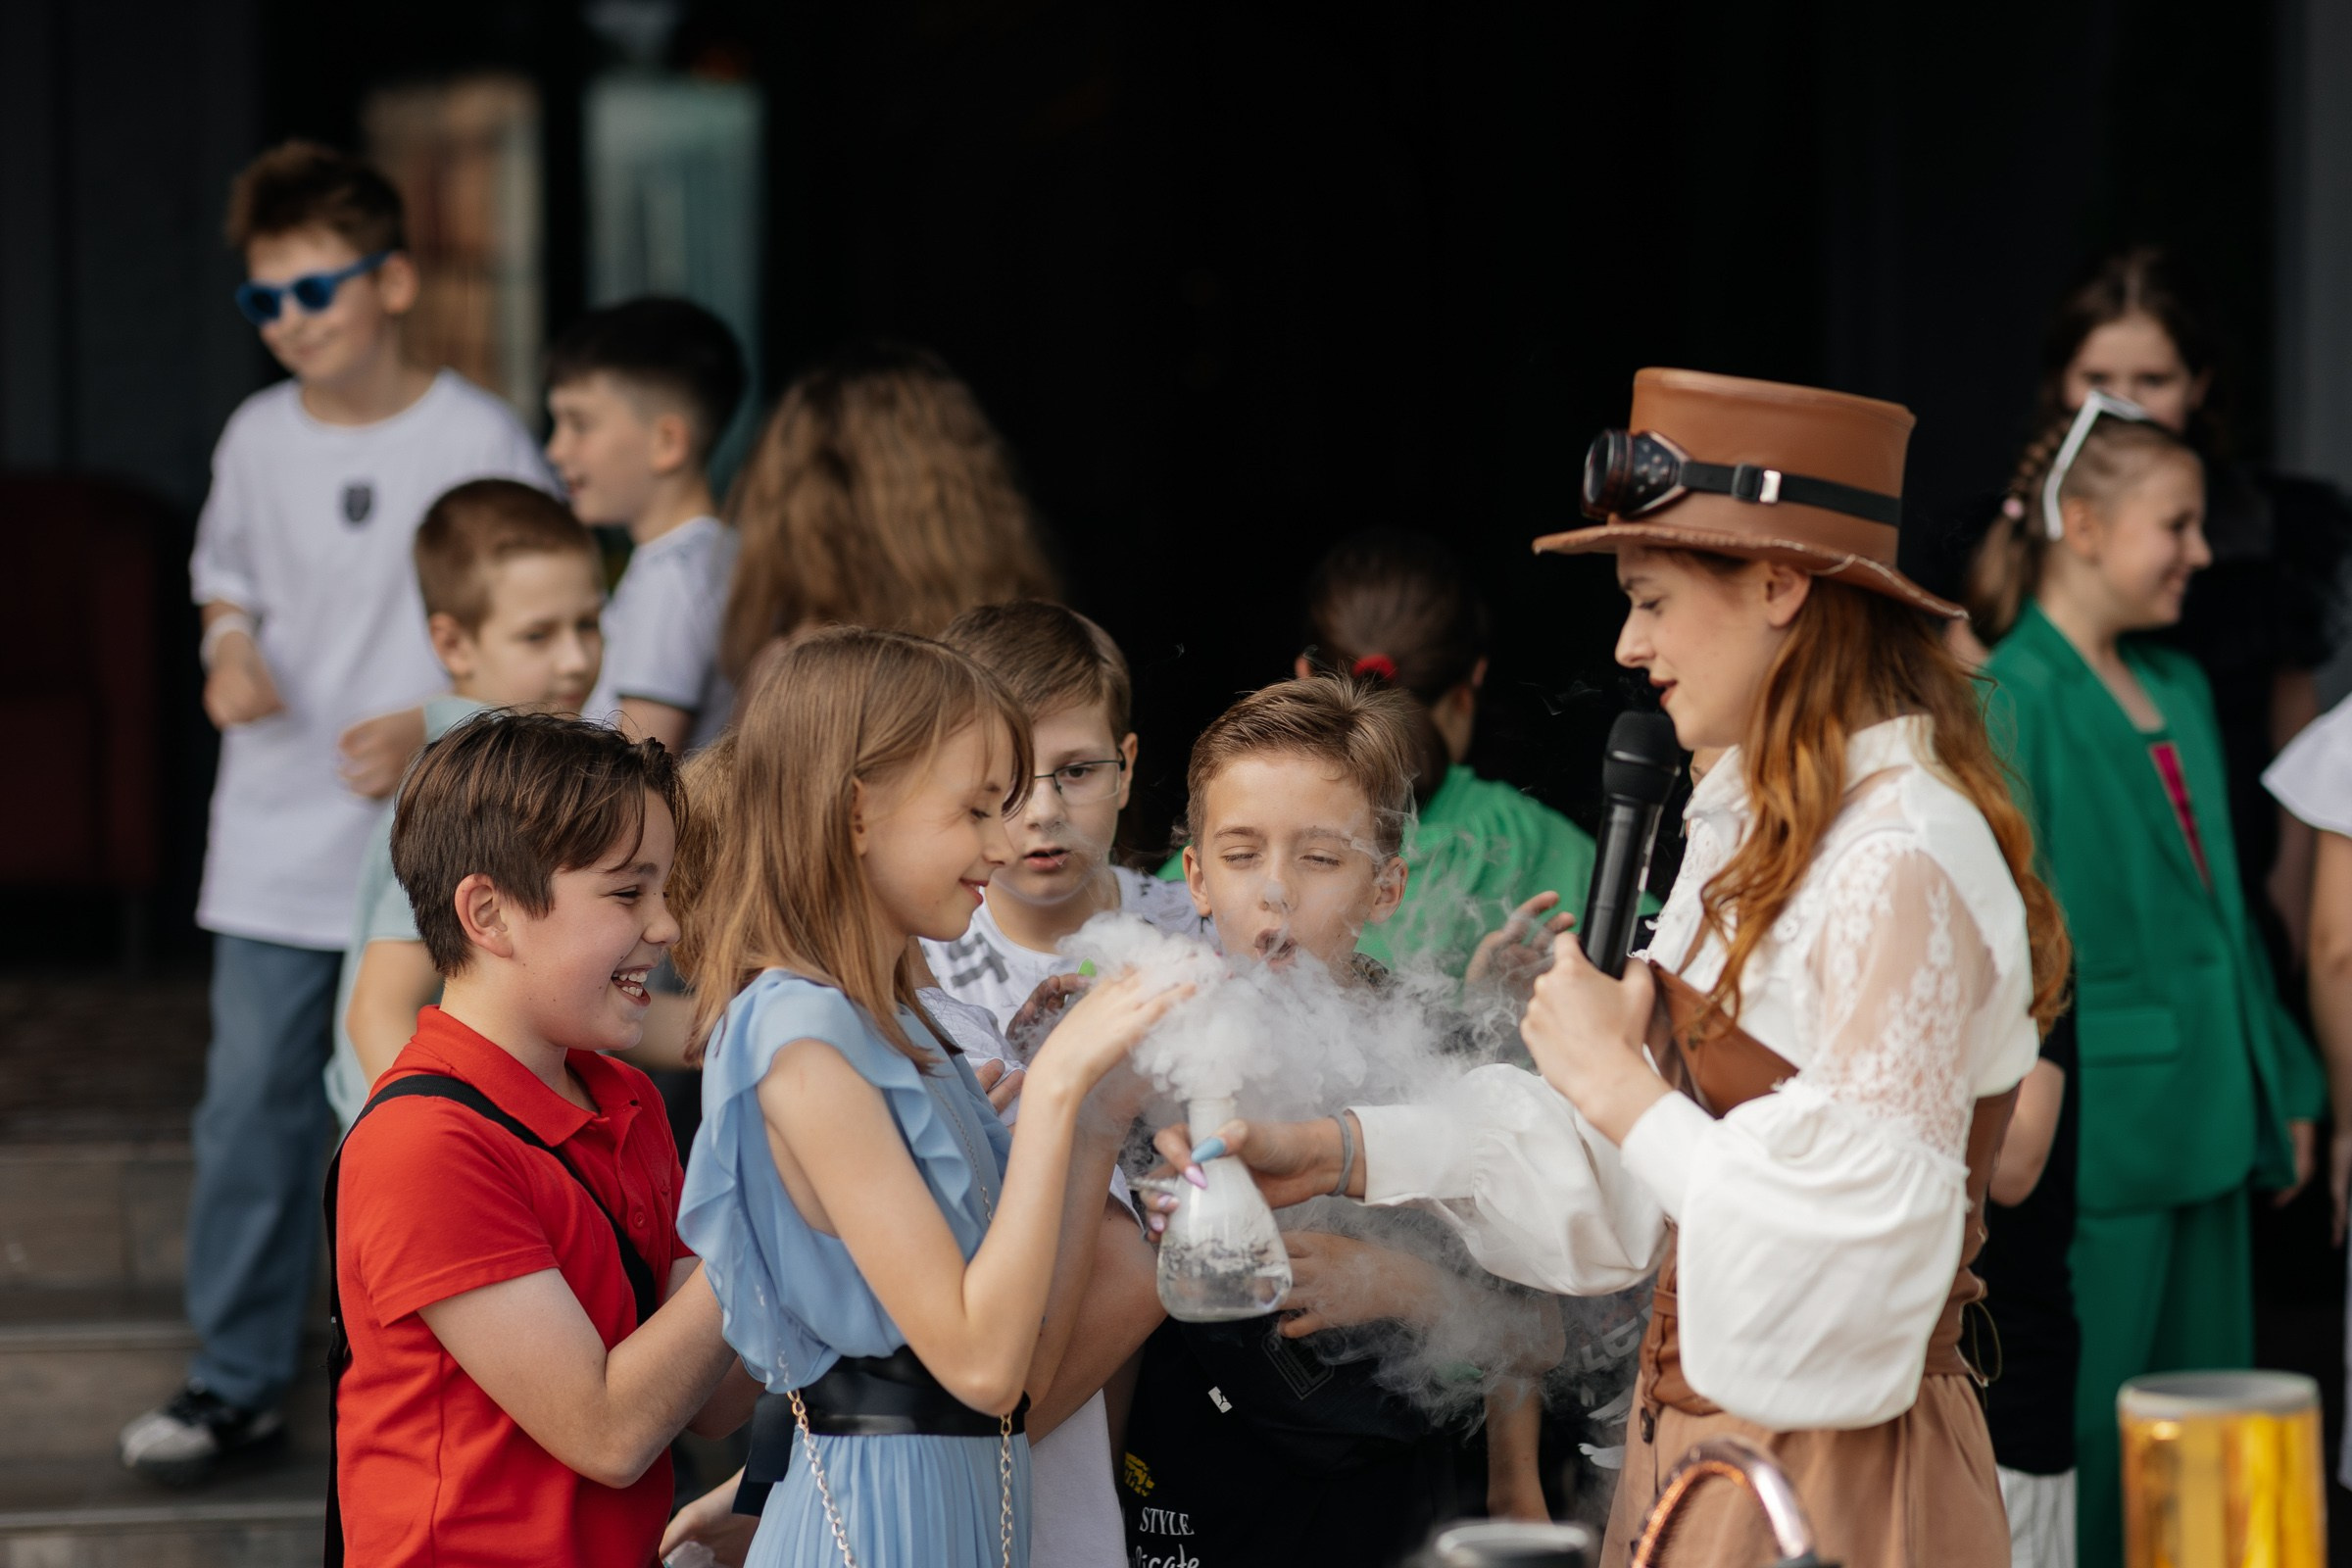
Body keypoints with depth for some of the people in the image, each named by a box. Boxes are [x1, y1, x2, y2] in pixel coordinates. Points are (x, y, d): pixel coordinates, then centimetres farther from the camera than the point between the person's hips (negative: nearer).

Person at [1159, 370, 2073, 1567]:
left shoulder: (1903, 864, -21)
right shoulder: (1756, 833, 10)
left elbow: (1856, 1235, -25)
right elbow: (1617, 1158, 11)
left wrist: (1619, 1085, -14)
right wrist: (1342, 1153, 3)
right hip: (1698, 1445, 9)